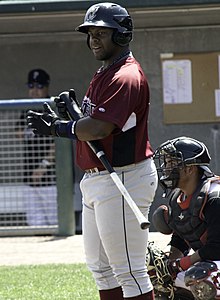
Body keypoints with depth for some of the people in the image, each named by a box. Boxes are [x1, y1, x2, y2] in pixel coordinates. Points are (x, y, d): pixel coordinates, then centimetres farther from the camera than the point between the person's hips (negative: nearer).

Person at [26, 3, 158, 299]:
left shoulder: (127, 77, -18)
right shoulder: (103, 74, 17)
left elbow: (99, 128, -26)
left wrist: (57, 127, -12)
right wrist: (70, 111, 0)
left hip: (124, 180, -11)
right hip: (96, 182, 11)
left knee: (129, 271, -10)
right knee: (100, 267, 17)